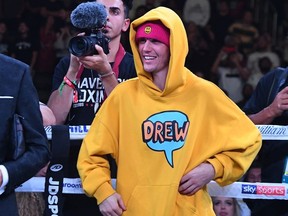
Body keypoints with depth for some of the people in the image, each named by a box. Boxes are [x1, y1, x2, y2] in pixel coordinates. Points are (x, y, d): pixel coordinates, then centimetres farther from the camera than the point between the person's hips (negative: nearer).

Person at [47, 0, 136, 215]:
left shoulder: (134, 66, 2)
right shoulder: (67, 64, 8)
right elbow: (54, 120, -3)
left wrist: (106, 72, -18)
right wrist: (73, 70, -11)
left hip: (117, 172, -2)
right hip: (72, 175, 2)